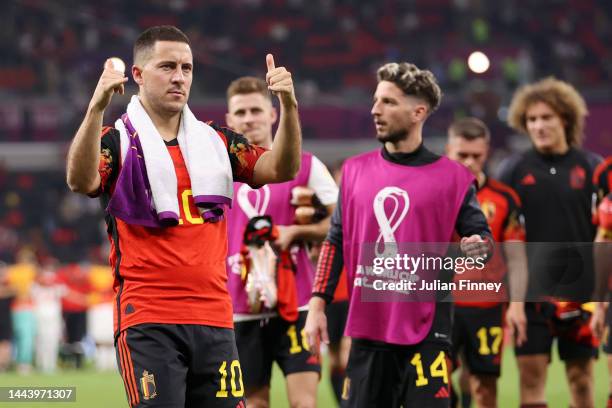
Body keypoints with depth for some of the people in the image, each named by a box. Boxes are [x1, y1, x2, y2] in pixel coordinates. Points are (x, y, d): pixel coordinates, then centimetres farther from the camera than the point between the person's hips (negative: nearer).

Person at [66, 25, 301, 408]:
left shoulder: (216, 141, 14)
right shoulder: (118, 140, 0)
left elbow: (281, 168, 5)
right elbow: (80, 180, -20)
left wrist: (288, 106, -11)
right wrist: (96, 108, -34)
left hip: (215, 319, 5)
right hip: (147, 321, -5)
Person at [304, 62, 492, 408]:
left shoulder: (452, 177, -1)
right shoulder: (355, 171, 10)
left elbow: (481, 235, 2)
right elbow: (336, 242, 13)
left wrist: (478, 246, -21)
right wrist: (318, 303, 6)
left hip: (426, 332, -4)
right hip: (367, 328, 4)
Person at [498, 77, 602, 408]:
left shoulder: (590, 168, 3)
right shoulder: (514, 170, 3)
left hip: (580, 289, 0)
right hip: (532, 290, 0)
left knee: (581, 374, 6)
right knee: (531, 371, -3)